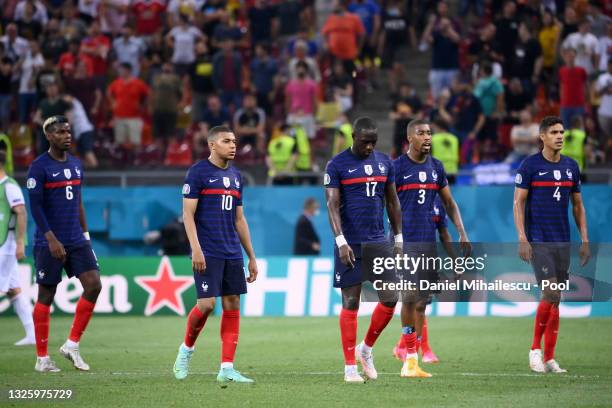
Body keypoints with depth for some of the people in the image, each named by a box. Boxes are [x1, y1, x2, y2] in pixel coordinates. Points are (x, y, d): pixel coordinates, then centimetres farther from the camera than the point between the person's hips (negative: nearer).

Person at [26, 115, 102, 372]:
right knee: (46, 296, 0)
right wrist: (52, 239, -18)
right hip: (49, 243, -6)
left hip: (77, 241, 6)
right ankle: (42, 358, 8)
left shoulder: (76, 164, 12)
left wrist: (85, 234, 16)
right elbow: (35, 206, -13)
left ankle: (72, 345, 4)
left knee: (93, 285, -7)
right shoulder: (39, 167, -9)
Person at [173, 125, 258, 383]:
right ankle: (186, 349, 14)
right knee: (206, 304, -13)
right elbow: (188, 214, -8)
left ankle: (227, 369, 2)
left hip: (232, 253, 7)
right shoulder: (198, 172, -5)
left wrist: (251, 257, 17)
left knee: (232, 306, 1)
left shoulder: (235, 176, 15)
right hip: (207, 253, -7)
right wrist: (196, 248, -19)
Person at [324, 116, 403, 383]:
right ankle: (350, 367, 3)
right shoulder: (337, 165, -5)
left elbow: (392, 202, 15)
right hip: (351, 245, -5)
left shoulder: (384, 162, 10)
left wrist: (399, 238, 12)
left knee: (390, 299, -1)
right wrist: (341, 242, -19)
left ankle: (366, 349, 20)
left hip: (378, 241, 5)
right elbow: (332, 205, -10)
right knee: (351, 303, -3)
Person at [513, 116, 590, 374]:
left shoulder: (571, 167, 9)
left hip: (562, 241, 5)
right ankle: (535, 349, 0)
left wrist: (585, 240, 8)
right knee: (551, 294, -15)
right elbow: (518, 202, -6)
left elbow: (578, 205, 15)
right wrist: (522, 238, -14)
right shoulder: (530, 165, -5)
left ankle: (549, 358, 8)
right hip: (538, 241, -5)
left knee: (556, 299, 4)